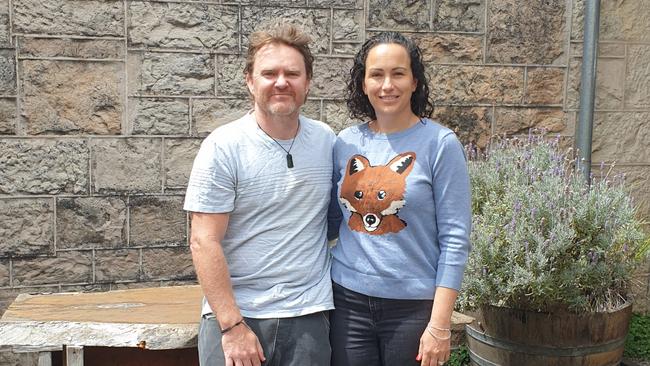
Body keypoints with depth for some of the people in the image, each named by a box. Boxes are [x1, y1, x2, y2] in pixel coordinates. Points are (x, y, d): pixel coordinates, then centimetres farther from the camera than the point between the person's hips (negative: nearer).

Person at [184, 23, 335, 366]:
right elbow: (204, 242, -11)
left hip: (309, 314, 3)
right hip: (235, 314, -3)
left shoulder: (327, 140, 2)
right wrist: (232, 324, -15)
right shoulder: (223, 146, -9)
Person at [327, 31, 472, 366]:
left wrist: (440, 325, -13)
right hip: (348, 300, 3)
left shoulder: (440, 144, -8)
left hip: (413, 305, -3)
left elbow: (455, 239, -10)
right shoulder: (346, 142, 2)